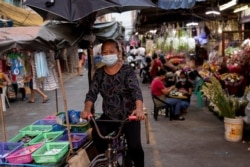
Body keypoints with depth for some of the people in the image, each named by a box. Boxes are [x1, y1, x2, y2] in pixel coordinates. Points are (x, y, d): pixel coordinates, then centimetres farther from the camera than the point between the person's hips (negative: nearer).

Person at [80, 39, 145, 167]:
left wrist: (139, 108, -43)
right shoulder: (99, 73, 1)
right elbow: (92, 93, -6)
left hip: (129, 116, -3)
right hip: (109, 116, 3)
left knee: (135, 147, -14)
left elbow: (136, 90, -23)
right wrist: (87, 109, -27)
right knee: (96, 134, -23)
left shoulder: (127, 71, -9)